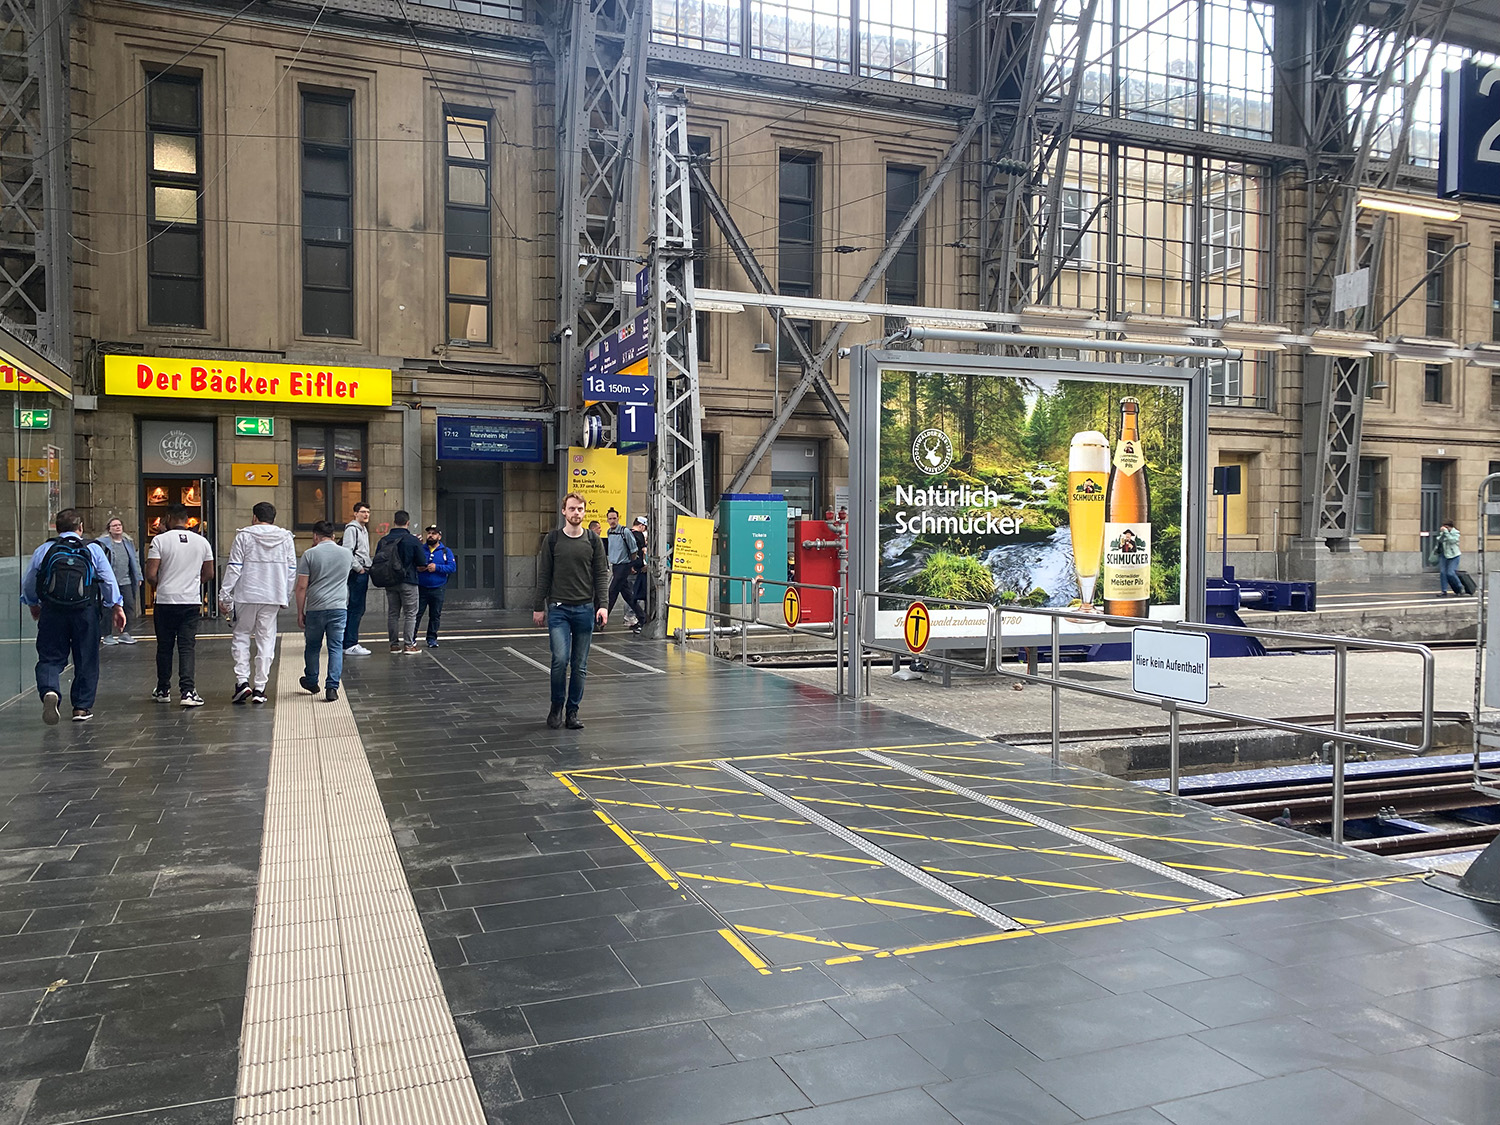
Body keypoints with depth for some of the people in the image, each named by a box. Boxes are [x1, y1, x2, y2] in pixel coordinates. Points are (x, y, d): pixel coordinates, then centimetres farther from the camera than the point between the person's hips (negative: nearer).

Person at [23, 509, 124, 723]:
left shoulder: (43, 551, 8)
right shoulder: (93, 550, 4)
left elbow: (28, 585, 15)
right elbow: (109, 580, 3)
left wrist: (33, 605, 33)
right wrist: (116, 606, 13)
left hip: (52, 611, 1)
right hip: (85, 610, -1)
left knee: (50, 657, 6)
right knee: (86, 660, 8)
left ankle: (49, 690, -23)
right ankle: (82, 707, 11)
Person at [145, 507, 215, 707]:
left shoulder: (160, 540, -6)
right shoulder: (202, 542, 3)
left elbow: (150, 575, -10)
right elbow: (209, 574, 10)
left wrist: (160, 584, 11)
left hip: (165, 601, -1)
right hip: (192, 601, 1)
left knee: (164, 647, 11)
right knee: (187, 647, 0)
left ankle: (163, 690, 21)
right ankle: (187, 691, -10)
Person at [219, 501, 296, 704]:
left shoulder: (244, 536, -1)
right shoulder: (285, 537, 6)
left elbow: (234, 567, -5)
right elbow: (292, 570, 7)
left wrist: (224, 594, -1)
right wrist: (286, 597, 15)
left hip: (247, 595, -2)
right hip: (273, 596, 2)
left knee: (241, 635, 12)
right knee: (266, 640, 5)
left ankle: (242, 680, 0)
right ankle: (259, 688, 5)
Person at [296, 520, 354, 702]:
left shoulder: (310, 554, -4)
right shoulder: (347, 554, 5)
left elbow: (301, 587, -4)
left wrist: (300, 612, 2)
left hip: (315, 609, -1)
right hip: (339, 608, 1)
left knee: (312, 646, 16)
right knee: (336, 648, 3)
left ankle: (311, 682, 32)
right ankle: (332, 687, -4)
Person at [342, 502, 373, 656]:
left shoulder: (363, 529, 21)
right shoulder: (352, 528, -9)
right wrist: (359, 569, -15)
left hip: (363, 573, 10)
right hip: (357, 574, -10)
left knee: (357, 609, 11)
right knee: (356, 608, -10)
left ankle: (347, 643, 16)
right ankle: (350, 645, -9)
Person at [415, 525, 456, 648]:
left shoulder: (446, 551, 6)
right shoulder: (420, 549, 7)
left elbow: (452, 567, -4)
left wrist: (437, 567, -15)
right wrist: (417, 567, -14)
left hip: (437, 590, 1)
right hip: (421, 589, 0)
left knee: (435, 615, 6)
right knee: (416, 614, -3)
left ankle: (432, 638, 17)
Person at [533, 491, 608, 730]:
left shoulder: (593, 540, 6)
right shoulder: (553, 539, 4)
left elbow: (601, 574, 4)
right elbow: (544, 575, 6)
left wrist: (602, 605, -7)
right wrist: (539, 607, 4)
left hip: (585, 609, 1)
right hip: (558, 609, -1)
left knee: (580, 665, 5)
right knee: (560, 659, -13)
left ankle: (573, 711, 17)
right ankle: (556, 705, 10)